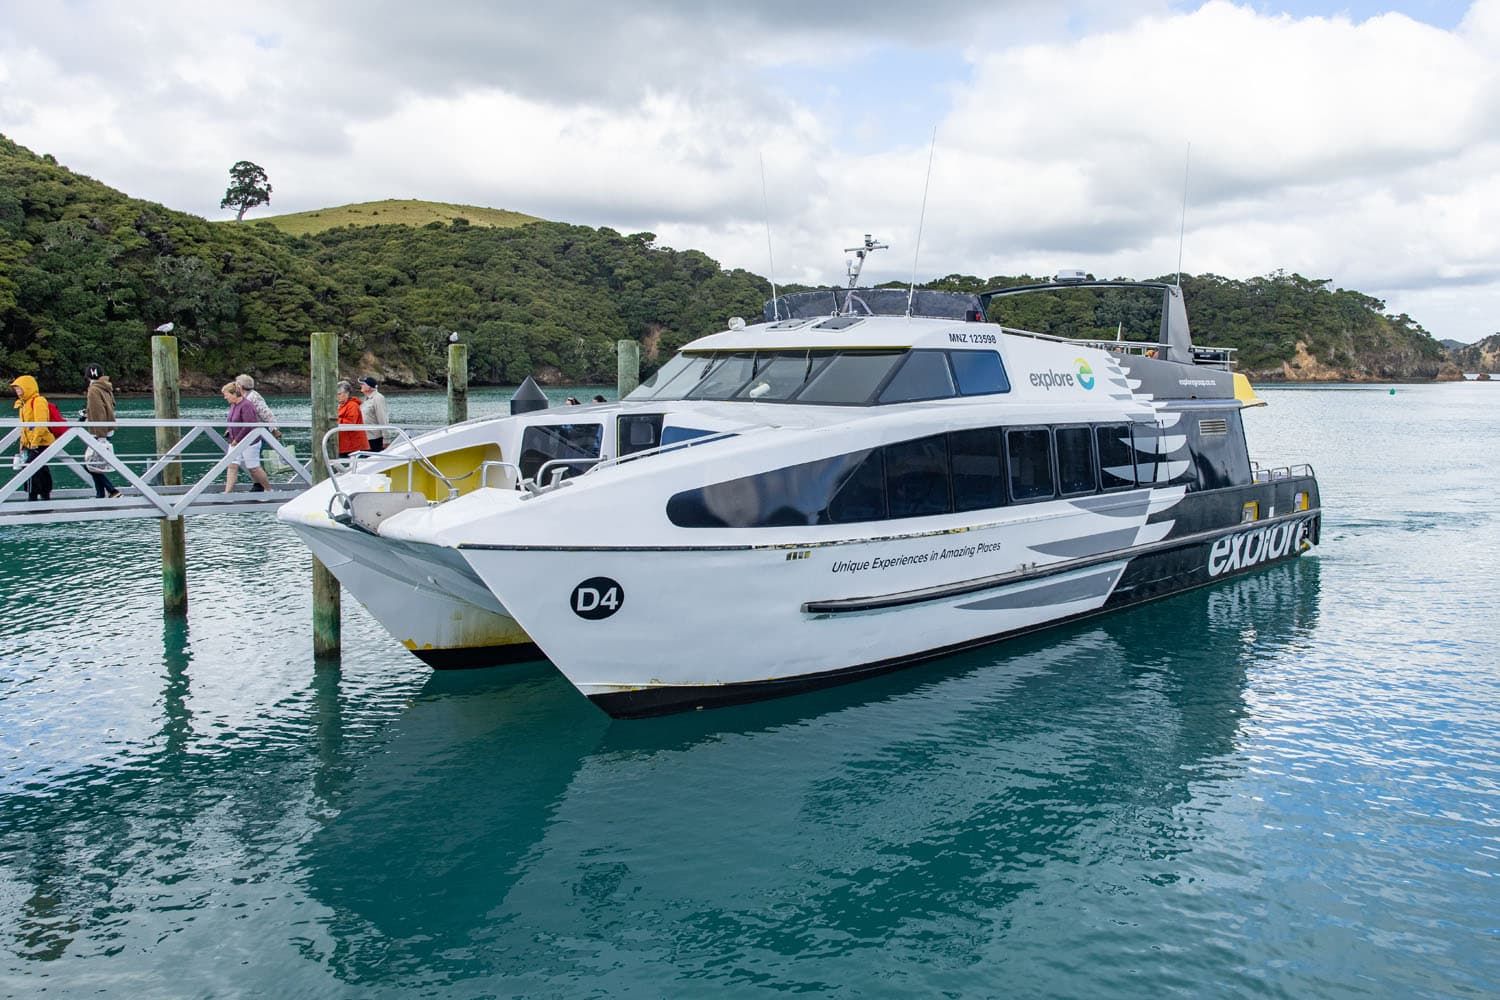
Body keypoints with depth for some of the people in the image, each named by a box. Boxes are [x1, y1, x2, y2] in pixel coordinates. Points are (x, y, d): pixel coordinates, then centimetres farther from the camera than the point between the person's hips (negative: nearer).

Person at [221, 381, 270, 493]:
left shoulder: (246, 405, -19)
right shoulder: (233, 405, 9)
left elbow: (248, 426, -24)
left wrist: (237, 440, -17)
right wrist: (232, 439, 11)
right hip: (236, 443, 8)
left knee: (253, 468, 2)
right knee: (232, 466, -1)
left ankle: (269, 489, 19)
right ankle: (227, 492, -3)